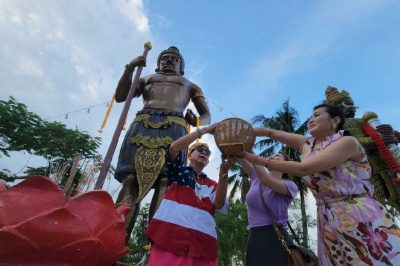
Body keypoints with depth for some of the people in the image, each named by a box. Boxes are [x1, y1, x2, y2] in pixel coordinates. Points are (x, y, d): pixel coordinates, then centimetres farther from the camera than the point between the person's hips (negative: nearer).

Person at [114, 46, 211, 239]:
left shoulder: (190, 85, 34)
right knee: (131, 178, -17)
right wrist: (130, 68, 12)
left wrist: (197, 122, -4)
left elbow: (206, 115, 22)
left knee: (166, 181, -20)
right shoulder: (146, 79, 38)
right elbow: (120, 96, 25)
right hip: (142, 125, 2)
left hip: (174, 128, -1)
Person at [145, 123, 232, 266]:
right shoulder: (179, 171, 15)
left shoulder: (212, 184, 21)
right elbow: (174, 147, -3)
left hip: (202, 241, 3)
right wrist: (204, 130, -3)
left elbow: (219, 205, 2)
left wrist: (223, 172, -11)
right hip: (171, 233, -3)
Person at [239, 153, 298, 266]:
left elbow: (267, 180, -23)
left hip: (277, 238, -4)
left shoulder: (290, 185, -4)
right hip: (254, 238, 4)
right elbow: (243, 161, -2)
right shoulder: (256, 177, 10)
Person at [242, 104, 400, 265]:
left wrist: (260, 160, -17)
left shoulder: (348, 142, -12)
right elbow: (270, 132, 11)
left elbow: (304, 168, -22)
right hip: (328, 223, 6)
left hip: (362, 220, -6)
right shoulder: (307, 144, 8)